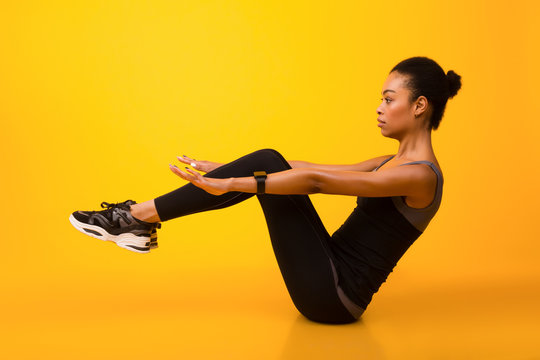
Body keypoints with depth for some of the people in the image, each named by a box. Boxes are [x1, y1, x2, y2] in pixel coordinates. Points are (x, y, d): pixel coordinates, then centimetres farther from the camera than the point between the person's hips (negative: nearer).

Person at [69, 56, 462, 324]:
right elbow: (319, 170, 11)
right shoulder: (396, 161, 12)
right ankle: (142, 221, -3)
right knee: (268, 162, -4)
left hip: (335, 297, -8)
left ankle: (141, 215, -10)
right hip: (331, 284, 8)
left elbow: (316, 181, -24)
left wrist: (229, 184, -25)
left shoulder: (419, 175, -16)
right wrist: (234, 171, 9)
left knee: (267, 166, -16)